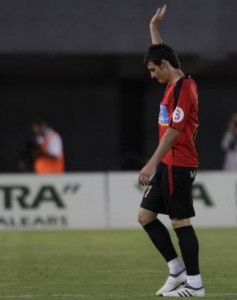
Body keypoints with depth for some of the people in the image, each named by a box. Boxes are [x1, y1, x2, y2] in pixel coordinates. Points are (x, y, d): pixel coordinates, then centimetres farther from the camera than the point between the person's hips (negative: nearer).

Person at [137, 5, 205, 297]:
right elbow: (160, 54, 33)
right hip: (168, 165, 10)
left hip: (178, 165, -10)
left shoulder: (182, 89, -16)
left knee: (180, 222, -6)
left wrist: (152, 163, -24)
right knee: (145, 215, 10)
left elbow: (174, 131, -22)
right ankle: (177, 270, 14)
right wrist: (153, 27, 35)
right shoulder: (175, 84, 12)